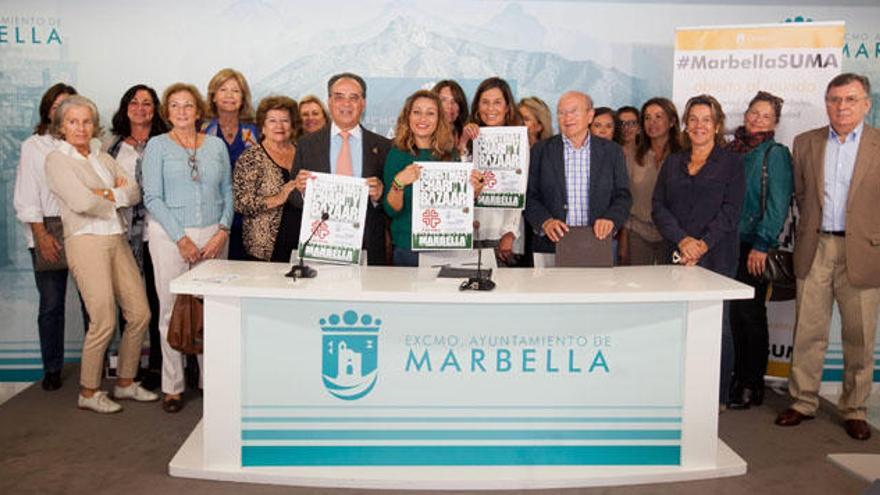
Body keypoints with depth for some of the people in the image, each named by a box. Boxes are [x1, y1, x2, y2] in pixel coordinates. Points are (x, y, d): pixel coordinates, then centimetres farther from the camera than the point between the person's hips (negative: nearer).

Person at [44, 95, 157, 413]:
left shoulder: (103, 157, 17)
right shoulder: (57, 160, -2)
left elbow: (134, 192, 5)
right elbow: (81, 202, -15)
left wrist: (104, 195, -10)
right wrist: (117, 197, 0)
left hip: (117, 240, 7)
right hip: (86, 241, -7)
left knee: (140, 313, 5)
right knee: (104, 321, -8)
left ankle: (125, 382, 21)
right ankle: (88, 393, 9)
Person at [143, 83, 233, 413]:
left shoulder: (217, 145, 10)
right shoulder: (157, 146, 2)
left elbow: (227, 192, 10)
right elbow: (153, 197, -4)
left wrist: (223, 231, -5)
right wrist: (181, 239, -10)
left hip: (213, 234, 2)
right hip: (170, 234, -2)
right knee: (172, 310, 0)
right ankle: (172, 386, 9)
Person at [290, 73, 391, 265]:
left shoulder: (382, 147, 5)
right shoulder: (306, 144, 7)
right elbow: (293, 200, 7)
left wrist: (379, 195, -16)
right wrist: (300, 190, -13)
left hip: (367, 250, 0)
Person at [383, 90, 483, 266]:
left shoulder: (450, 154, 4)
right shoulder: (397, 154, -4)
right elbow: (391, 210, -9)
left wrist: (474, 191, -6)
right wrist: (398, 184, -26)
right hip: (408, 250, -2)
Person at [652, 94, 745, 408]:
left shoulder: (731, 163, 6)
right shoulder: (672, 163, 16)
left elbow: (730, 211, -3)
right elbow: (658, 207, 6)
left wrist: (702, 245, -14)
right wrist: (682, 240, -9)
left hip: (717, 256, -3)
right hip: (676, 256, 3)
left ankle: (718, 397, 8)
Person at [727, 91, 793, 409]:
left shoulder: (776, 154, -4)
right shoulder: (731, 150, 11)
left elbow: (778, 204, -9)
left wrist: (762, 245, -15)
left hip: (753, 248, -5)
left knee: (749, 313, 1)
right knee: (733, 313, 8)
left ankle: (752, 386, 12)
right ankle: (737, 378, 20)